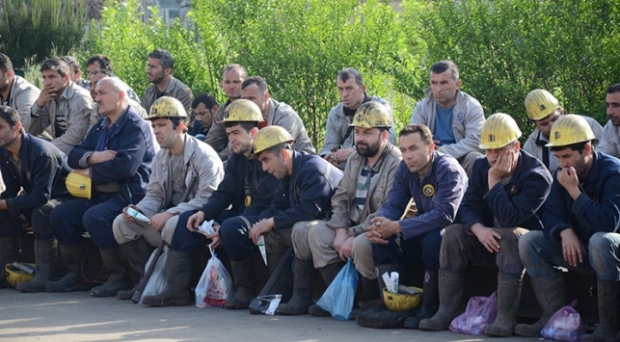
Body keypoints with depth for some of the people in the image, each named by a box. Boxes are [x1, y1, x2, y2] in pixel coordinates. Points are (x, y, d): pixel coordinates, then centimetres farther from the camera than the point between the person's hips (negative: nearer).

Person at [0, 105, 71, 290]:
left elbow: (41, 197, -34)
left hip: (64, 197, -9)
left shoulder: (40, 152, -30)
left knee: (41, 211, -36)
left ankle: (47, 274, -29)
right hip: (37, 196, 9)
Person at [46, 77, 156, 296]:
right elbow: (74, 156, 12)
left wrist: (90, 173, -11)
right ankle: (75, 274, 3)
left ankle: (119, 276, -21)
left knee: (93, 217, -32)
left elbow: (124, 166, -24)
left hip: (129, 195, -9)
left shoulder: (136, 127, -10)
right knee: (60, 215, -6)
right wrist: (92, 157, -11)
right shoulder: (100, 127, 17)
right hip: (100, 194, 9)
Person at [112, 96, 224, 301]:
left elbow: (207, 199, -23)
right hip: (168, 217, 8)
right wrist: (138, 211, -9)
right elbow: (153, 195, 14)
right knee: (122, 223, -6)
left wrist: (169, 214, -26)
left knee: (174, 225, -39)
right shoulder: (160, 158, 13)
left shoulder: (203, 155, -13)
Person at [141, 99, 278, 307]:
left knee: (231, 227, -38)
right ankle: (176, 289, -6)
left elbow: (263, 204, -22)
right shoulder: (237, 159, 14)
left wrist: (224, 230, -26)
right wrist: (203, 212, -11)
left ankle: (245, 290, -21)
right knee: (187, 220, 1)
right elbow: (224, 194, 12)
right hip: (240, 214, 10)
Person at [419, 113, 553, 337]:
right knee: (453, 233, -16)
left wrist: (494, 182, -24)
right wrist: (478, 229, -26)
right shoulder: (482, 167, 1)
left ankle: (506, 318, -38)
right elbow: (468, 207, -5)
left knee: (508, 235, -37)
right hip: (489, 241, 6)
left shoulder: (536, 175, -20)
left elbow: (509, 219, -29)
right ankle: (447, 312, -20)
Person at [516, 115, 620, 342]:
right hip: (579, 246, 7)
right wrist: (565, 232, -24)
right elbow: (551, 215, -1)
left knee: (600, 241, -40)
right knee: (529, 242, -8)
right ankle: (555, 316, -15)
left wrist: (574, 191, -29)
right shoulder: (562, 175, 0)